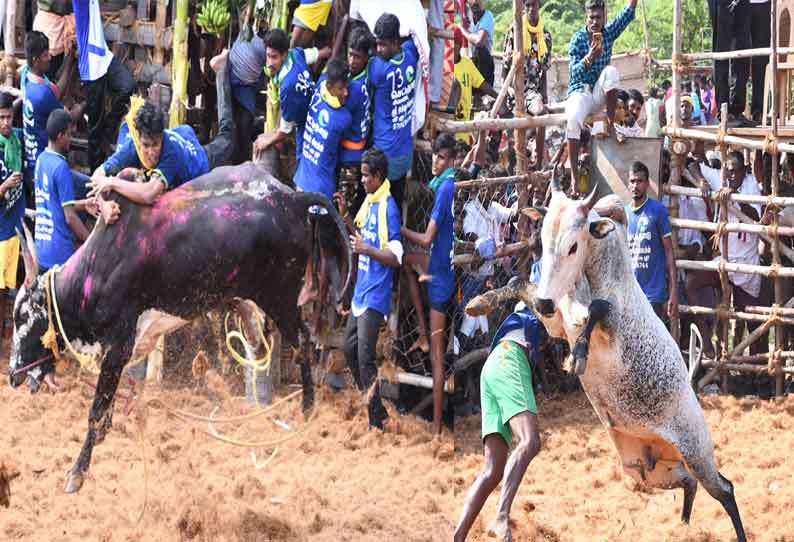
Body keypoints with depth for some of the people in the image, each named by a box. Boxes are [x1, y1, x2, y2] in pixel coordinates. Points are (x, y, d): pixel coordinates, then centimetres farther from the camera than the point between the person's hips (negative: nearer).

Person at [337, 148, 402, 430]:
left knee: (365, 359, -9)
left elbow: (396, 257, -21)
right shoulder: (369, 202, 10)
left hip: (375, 298, -10)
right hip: (360, 293, 10)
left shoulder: (388, 208, -17)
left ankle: (376, 421, -2)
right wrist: (346, 215, 10)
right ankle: (373, 406, 28)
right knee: (350, 349, 17)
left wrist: (367, 250, -28)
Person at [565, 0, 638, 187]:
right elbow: (573, 72, -14)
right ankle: (574, 176, -38)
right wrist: (589, 58, -32)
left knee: (611, 71, -28)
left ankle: (611, 122, -21)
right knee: (573, 119, -35)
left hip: (599, 93, 3)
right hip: (580, 91, -3)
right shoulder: (578, 39, -6)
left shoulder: (608, 33, 4)